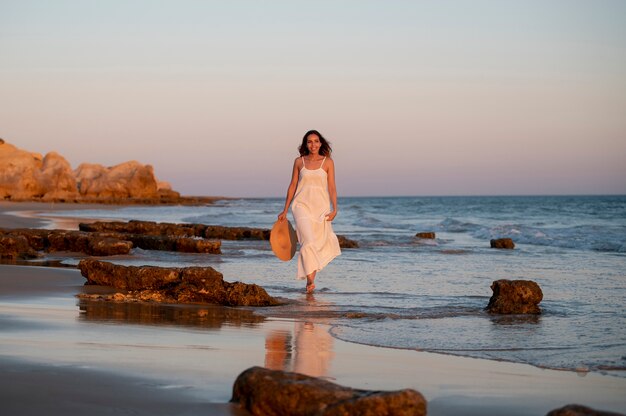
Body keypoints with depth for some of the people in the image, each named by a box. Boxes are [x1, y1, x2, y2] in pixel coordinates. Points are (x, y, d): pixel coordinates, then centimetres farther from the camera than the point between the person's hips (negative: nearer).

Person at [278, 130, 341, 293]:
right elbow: (292, 186, 10)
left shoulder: (328, 162, 3)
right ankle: (310, 281, -21)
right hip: (302, 205, -1)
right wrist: (285, 210, 10)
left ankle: (311, 273, 32)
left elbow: (331, 187, 0)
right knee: (308, 241, -19)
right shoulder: (299, 161, 5)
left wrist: (334, 209, -11)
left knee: (320, 244, 7)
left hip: (321, 207, 1)